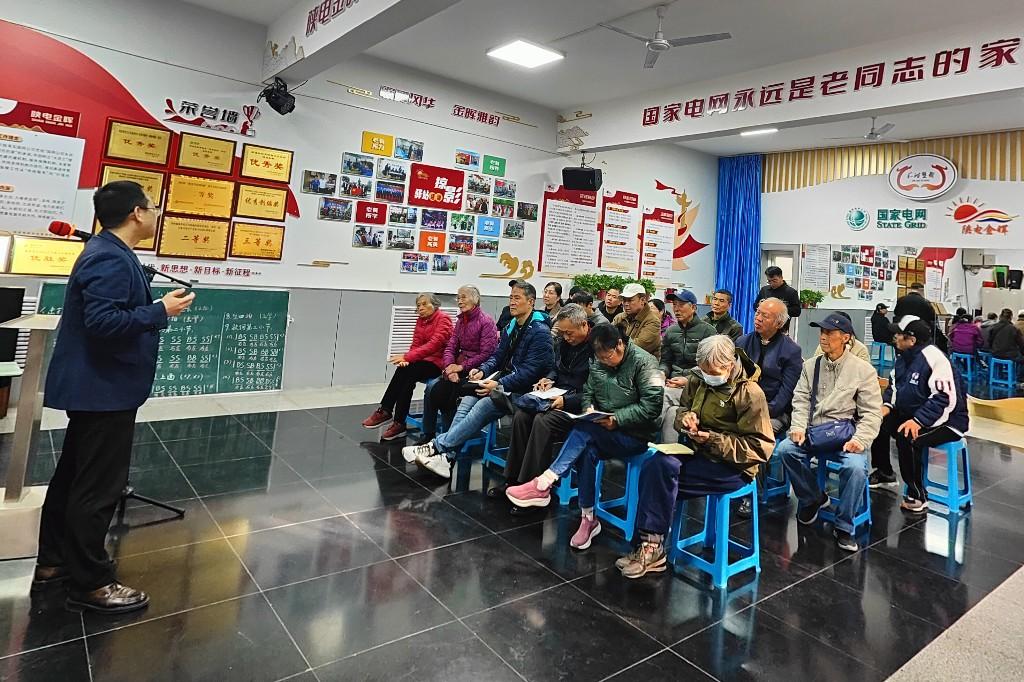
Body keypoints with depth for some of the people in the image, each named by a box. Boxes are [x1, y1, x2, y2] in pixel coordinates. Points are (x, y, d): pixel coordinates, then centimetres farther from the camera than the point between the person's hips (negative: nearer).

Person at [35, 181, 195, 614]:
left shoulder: (109, 253, 12)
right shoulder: (111, 259, -21)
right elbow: (102, 322, -29)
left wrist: (155, 304, 10)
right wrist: (161, 311, -22)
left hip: (95, 386, 11)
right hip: (106, 388, -11)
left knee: (74, 476, 19)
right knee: (98, 487, -1)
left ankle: (52, 563, 34)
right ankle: (89, 584, 12)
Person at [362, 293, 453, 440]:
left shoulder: (443, 318, -10)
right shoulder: (420, 320, 14)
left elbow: (434, 344, -22)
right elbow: (416, 345, 9)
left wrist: (408, 357, -28)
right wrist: (407, 359, -13)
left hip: (439, 361, -6)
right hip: (423, 359, 6)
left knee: (408, 373, -26)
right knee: (403, 369, -23)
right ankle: (385, 411, -21)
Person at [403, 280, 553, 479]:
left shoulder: (540, 332, -13)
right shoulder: (510, 327, 15)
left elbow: (530, 371, -19)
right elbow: (498, 355, 18)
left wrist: (499, 385, -24)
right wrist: (483, 370, -3)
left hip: (523, 389, -8)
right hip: (504, 380, 8)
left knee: (483, 405, -27)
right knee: (468, 400, -14)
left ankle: (437, 446, -23)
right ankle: (447, 456, -21)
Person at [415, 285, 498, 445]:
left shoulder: (486, 321, -10)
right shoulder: (460, 320, 13)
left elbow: (487, 353, -16)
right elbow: (450, 347, 10)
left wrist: (462, 367, -17)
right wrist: (450, 368, -10)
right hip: (459, 368, 7)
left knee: (446, 391, -23)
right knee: (432, 389, -14)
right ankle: (428, 434, -5)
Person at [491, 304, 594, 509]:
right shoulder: (566, 342, 9)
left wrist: (567, 401, -24)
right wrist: (549, 379, 4)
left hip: (581, 407, -8)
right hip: (559, 397, 8)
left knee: (543, 421, -30)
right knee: (521, 415, -14)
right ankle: (513, 480, -7)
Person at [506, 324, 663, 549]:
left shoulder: (644, 362, -12)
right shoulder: (599, 362, 8)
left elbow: (651, 406, -17)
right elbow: (588, 391, 13)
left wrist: (617, 419, -22)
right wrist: (589, 408, -9)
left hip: (635, 435, -5)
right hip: (603, 429, 6)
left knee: (584, 429, -30)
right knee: (587, 450, -28)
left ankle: (542, 485, -32)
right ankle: (588, 519, -14)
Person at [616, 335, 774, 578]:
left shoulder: (750, 393, -12)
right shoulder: (698, 380, 6)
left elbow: (761, 447, -12)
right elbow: (682, 409, 22)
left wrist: (713, 440, -21)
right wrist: (685, 418, -4)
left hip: (733, 466, -6)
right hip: (697, 451, 6)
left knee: (662, 470, -27)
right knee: (654, 464, -25)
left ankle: (654, 548, -14)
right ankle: (650, 545, -20)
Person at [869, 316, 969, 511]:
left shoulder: (935, 358, -24)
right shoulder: (904, 357, 4)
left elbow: (945, 399, -29)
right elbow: (894, 384, 17)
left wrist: (918, 421, -34)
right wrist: (887, 405, -2)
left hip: (946, 420, -9)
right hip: (912, 414, 9)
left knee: (906, 437, -32)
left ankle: (917, 497, -16)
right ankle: (884, 473, 20)